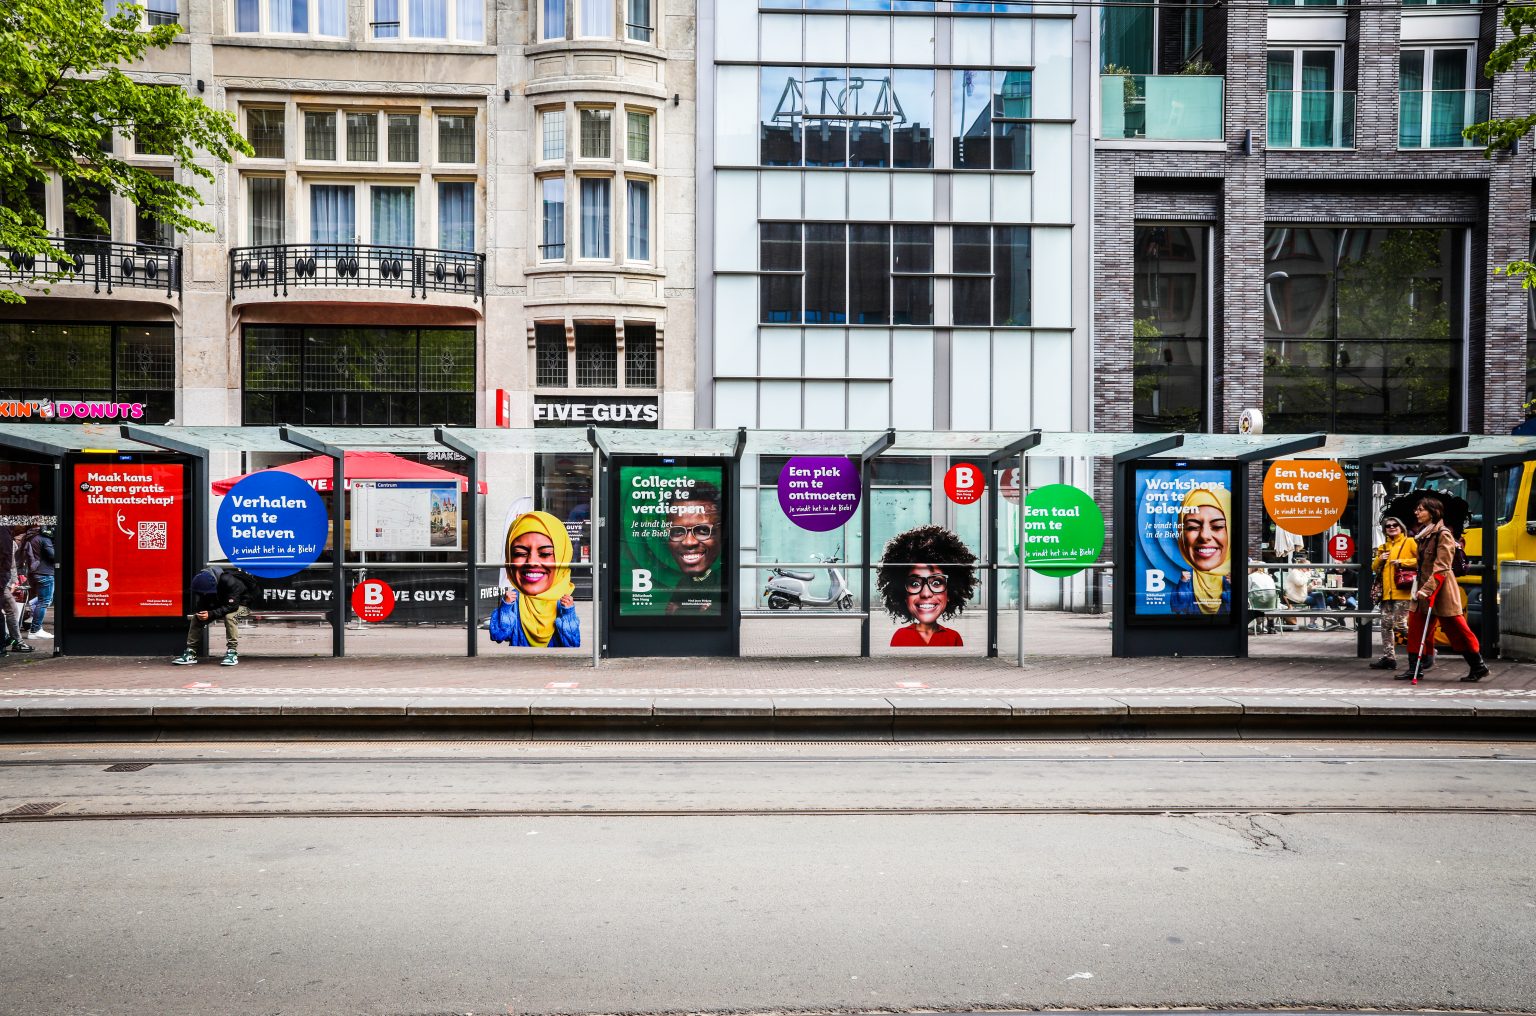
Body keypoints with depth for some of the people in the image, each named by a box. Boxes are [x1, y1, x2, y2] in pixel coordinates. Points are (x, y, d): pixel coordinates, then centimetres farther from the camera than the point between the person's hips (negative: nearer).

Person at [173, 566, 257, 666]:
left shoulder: (230, 582, -34)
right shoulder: (204, 585, -14)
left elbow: (232, 606, -36)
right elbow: (200, 604, -3)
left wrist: (211, 614, -42)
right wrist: (200, 613, -27)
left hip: (240, 605, -7)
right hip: (220, 606, 7)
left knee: (230, 617, -37)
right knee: (195, 618, -7)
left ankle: (232, 652, -33)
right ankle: (190, 653, -2)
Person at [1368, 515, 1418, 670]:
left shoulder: (1410, 542, 1)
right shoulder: (1383, 547, 21)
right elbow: (1374, 568, 21)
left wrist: (1403, 562, -15)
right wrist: (1380, 559, 3)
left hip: (1403, 591, -7)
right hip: (1387, 592, 7)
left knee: (1400, 625, -12)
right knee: (1386, 625, 8)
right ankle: (1388, 657, 13)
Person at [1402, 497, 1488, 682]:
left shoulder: (1443, 534, -12)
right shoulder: (1423, 534, 14)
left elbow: (1441, 567, -19)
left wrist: (1427, 589, -25)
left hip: (1442, 589, -8)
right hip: (1425, 589, 8)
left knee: (1456, 629, 0)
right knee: (1415, 625, 5)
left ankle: (1478, 666, 13)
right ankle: (1414, 668, 9)